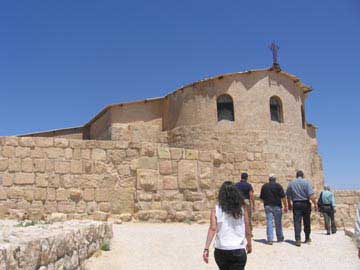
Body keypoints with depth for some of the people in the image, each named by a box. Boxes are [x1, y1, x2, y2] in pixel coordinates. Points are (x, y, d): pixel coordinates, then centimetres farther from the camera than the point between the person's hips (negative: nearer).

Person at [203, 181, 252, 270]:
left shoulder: (216, 209, -3)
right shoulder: (242, 208, -2)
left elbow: (212, 229, -13)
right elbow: (247, 230, 3)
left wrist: (206, 248, -14)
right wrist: (249, 244, 18)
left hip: (220, 250, 2)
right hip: (238, 250, -1)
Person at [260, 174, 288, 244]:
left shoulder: (264, 186, 6)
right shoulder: (278, 186, -4)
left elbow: (261, 198, 11)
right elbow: (283, 197, -7)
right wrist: (285, 206, -1)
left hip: (267, 206, 2)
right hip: (277, 206, -2)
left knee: (269, 222, 1)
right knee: (278, 223, 11)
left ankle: (270, 239, -5)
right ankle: (280, 238, 24)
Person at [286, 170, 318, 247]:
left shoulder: (291, 183, 6)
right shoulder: (306, 182, -3)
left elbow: (288, 196, 10)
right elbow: (311, 195, -13)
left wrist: (289, 204, 21)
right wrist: (315, 204, -7)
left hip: (296, 204, 1)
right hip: (305, 204, -1)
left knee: (297, 222, -2)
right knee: (307, 222, 13)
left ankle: (298, 239, -12)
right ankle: (307, 238, 25)